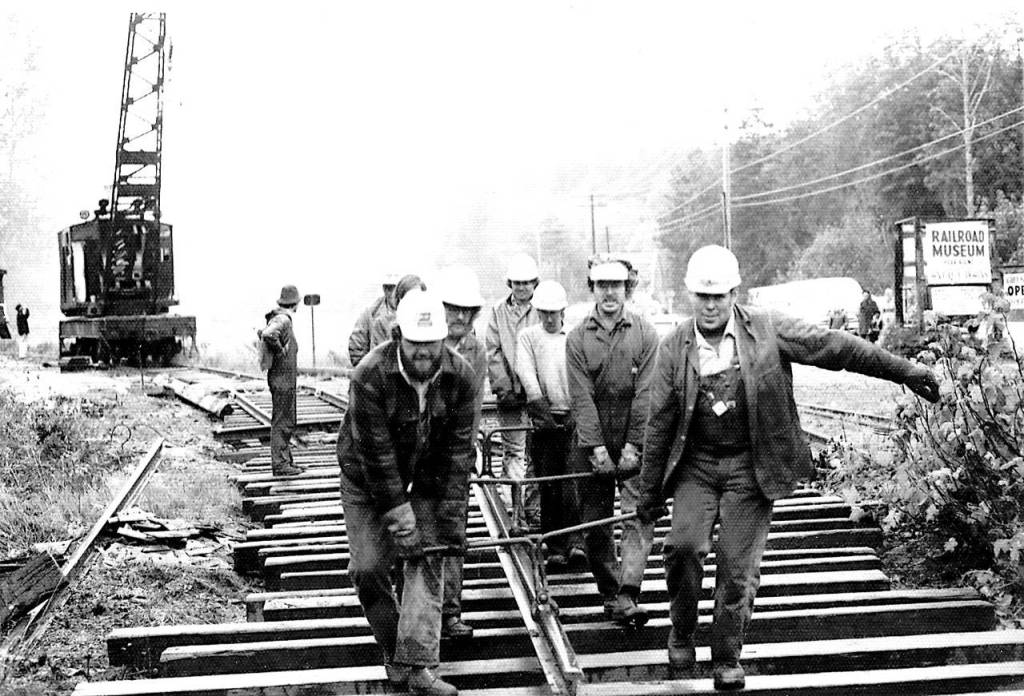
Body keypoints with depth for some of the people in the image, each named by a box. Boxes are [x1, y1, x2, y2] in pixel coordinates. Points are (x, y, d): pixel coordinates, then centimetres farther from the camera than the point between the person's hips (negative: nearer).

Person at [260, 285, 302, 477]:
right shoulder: (282, 320, -18)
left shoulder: (278, 319, 12)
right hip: (282, 379, -10)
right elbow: (268, 335, -37)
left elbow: (262, 333, 28)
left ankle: (286, 461, 22)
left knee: (288, 422, 16)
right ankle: (280, 464, -3)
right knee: (281, 422, -6)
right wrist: (280, 351, -22)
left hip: (287, 380, 10)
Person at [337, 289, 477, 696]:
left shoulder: (460, 377, -17)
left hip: (426, 479, 2)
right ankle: (393, 652, 14)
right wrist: (398, 514, -26)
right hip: (368, 480, -2)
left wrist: (451, 513, -18)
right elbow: (375, 452, -26)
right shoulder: (370, 377, -28)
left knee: (427, 563, -8)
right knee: (368, 567, -5)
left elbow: (458, 448, -13)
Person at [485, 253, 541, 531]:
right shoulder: (499, 312, 9)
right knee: (513, 452, -2)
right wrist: (503, 388, -3)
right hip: (511, 394, 1)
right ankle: (517, 515, -3)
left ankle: (533, 511, 9)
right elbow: (493, 353, 7)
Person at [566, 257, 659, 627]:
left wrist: (633, 447, -12)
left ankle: (628, 596, -15)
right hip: (592, 445, 1)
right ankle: (610, 594, 16)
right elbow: (582, 397, -4)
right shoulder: (577, 338, 2)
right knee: (594, 523, 5)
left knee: (638, 517, -10)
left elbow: (644, 395, -6)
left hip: (634, 446, -1)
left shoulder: (645, 334, 0)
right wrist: (597, 448, -12)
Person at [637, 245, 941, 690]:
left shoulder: (767, 331, -4)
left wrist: (903, 371, -7)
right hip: (696, 463, 1)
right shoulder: (674, 348, 0)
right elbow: (659, 425, 4)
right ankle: (682, 632, 7)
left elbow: (833, 347, -4)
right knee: (683, 545, -19)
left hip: (750, 468, -1)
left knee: (738, 568, -2)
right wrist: (650, 491, 6)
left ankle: (727, 660, 15)